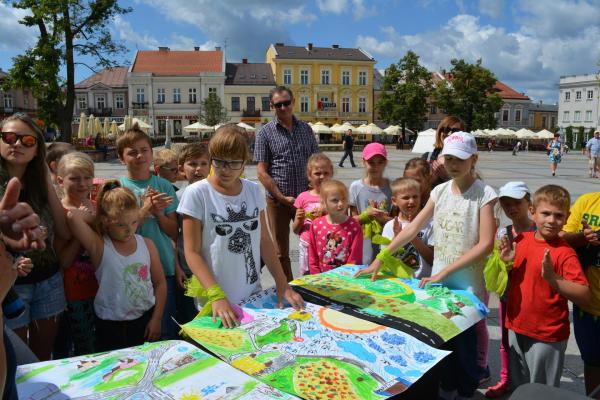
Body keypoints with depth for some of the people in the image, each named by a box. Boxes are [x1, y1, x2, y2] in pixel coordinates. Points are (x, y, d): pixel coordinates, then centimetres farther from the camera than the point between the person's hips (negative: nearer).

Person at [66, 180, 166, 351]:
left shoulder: (147, 244, -3)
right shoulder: (99, 247, -12)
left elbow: (160, 283, 2)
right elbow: (73, 216, -27)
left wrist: (156, 319, -2)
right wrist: (98, 219, -10)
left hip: (146, 320, 3)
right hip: (111, 326, -3)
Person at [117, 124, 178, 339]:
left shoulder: (164, 186, 4)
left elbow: (174, 233, 5)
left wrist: (159, 213, -12)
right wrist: (146, 209, -18)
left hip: (165, 266, 2)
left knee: (167, 332, 9)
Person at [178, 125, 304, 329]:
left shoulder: (254, 190, 2)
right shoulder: (196, 193, -12)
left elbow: (264, 240, 7)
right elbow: (192, 252, -12)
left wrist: (282, 283, 1)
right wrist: (217, 296, -21)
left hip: (253, 297, 4)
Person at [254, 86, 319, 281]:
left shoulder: (306, 129, 9)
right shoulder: (265, 133, -1)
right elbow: (262, 172, -5)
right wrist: (282, 197, -12)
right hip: (278, 200, -2)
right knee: (281, 252, 9)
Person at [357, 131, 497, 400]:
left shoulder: (484, 194, -11)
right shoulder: (440, 191, 2)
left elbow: (485, 244, -17)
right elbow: (412, 229, 3)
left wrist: (445, 271, -20)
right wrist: (380, 259, -2)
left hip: (469, 284, -4)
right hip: (438, 281, 5)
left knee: (465, 342, 7)